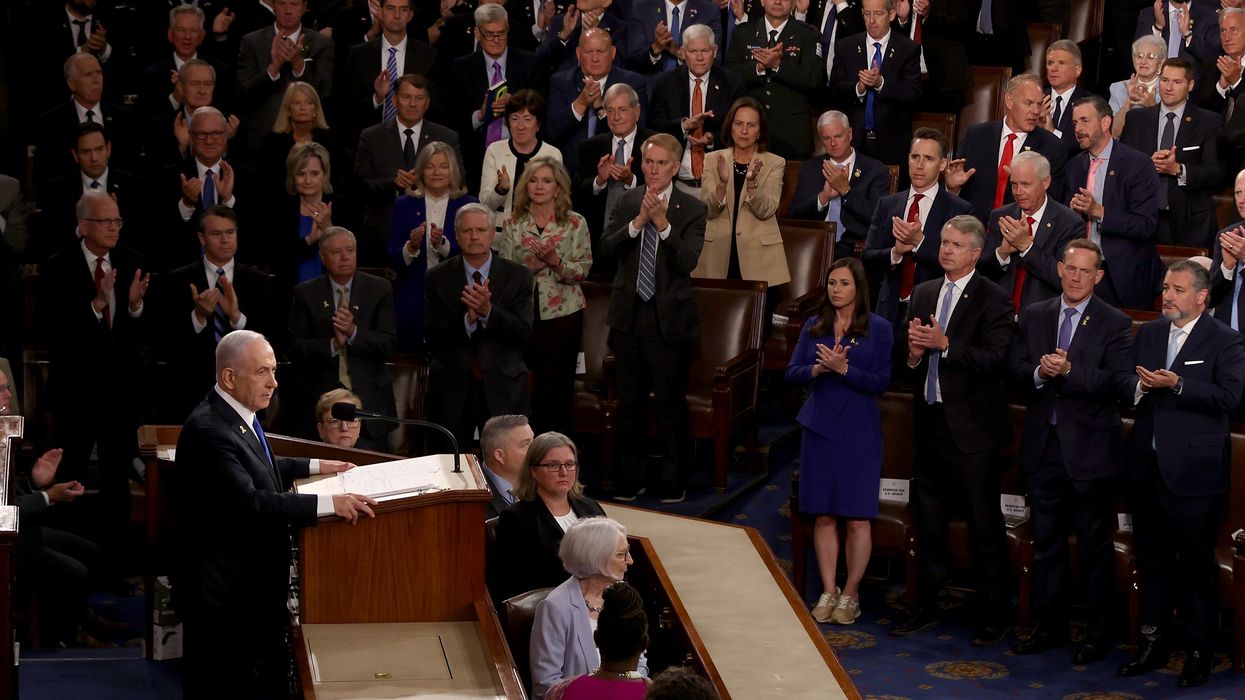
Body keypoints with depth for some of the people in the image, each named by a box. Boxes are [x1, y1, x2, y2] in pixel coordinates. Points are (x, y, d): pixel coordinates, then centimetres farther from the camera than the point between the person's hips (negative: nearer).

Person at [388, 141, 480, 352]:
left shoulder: (468, 204, 3)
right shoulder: (405, 205, 6)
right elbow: (393, 260, 2)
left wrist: (443, 244, -21)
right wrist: (411, 247, -18)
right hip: (413, 302, 1)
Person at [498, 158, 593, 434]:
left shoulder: (575, 223, 0)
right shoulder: (513, 224, 6)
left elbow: (583, 271, -4)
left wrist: (555, 261, -20)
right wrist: (528, 266, -15)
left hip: (562, 313, -1)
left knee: (559, 385, 1)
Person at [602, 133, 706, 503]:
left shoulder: (691, 209, -6)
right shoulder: (627, 201, 5)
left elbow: (688, 261, -17)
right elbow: (607, 247, -5)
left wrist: (662, 223, -26)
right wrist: (638, 222, -18)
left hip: (669, 318, -4)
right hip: (629, 315, 4)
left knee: (671, 403, 2)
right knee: (630, 402, 12)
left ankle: (674, 482, 15)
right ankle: (630, 478, 24)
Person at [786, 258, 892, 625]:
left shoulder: (878, 328, -2)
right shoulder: (814, 326, 8)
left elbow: (880, 381, -9)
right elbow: (792, 372, 5)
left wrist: (843, 368, -20)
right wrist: (817, 368, -15)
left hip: (859, 432, -3)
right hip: (819, 428, 3)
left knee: (857, 519, -1)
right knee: (824, 516, 5)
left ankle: (850, 594, 9)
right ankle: (829, 592, 13)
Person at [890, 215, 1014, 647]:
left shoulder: (993, 300, -9)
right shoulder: (923, 294, 11)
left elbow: (996, 360, -20)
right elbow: (909, 352, 14)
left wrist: (944, 345, -24)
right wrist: (913, 352, -8)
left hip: (971, 426, -6)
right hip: (929, 421, 6)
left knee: (984, 523, 0)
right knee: (928, 518, 15)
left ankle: (993, 616, 9)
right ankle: (927, 607, 27)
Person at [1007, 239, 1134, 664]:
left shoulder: (1115, 324, -5)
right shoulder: (1034, 316, 9)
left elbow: (1118, 383, -15)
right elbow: (1014, 370, 3)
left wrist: (1068, 371, -25)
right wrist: (1039, 373, -18)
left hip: (1089, 449, -4)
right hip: (1043, 446, 4)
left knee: (1094, 546, 3)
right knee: (1046, 544, 13)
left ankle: (1098, 636, 12)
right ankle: (1050, 626, 24)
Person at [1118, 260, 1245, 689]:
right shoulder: (1148, 334, 12)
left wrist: (1176, 385, -24)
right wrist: (1140, 386, -12)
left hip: (1194, 471, -5)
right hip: (1147, 467, 5)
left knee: (1197, 564, 1)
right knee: (1152, 558, 13)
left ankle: (1200, 652, 11)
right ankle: (1152, 643, 24)